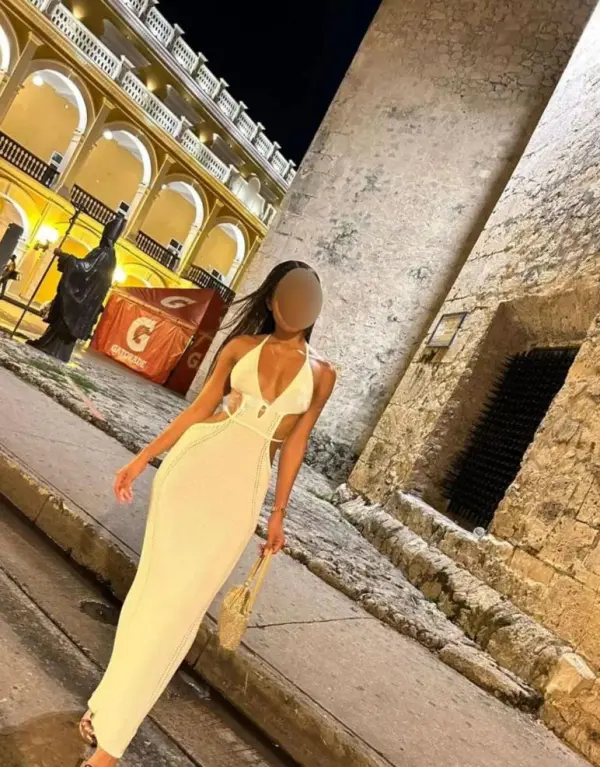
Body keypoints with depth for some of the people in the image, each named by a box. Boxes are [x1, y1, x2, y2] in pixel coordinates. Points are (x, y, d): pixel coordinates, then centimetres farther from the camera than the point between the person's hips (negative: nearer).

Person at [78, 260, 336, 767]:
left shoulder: (322, 373, 7)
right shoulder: (242, 345, 6)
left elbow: (295, 443, 10)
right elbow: (199, 409, 7)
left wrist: (278, 513, 10)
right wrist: (142, 458, 4)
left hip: (245, 486, 0)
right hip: (197, 462, 0)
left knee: (184, 601, -1)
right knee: (160, 584, 0)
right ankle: (111, 704, 21)